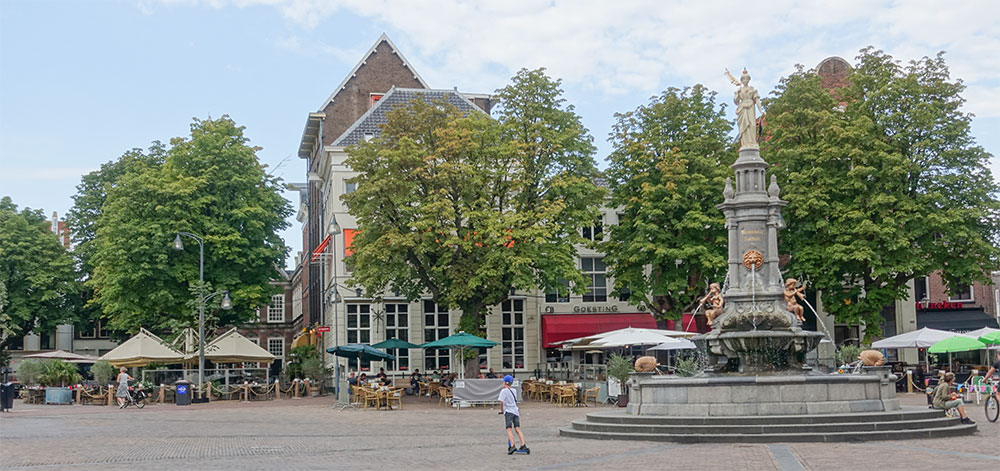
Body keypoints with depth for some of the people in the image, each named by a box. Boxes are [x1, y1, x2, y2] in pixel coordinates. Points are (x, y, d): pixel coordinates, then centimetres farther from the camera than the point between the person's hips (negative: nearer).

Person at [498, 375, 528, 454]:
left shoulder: (504, 391, -2)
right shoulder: (513, 390, 16)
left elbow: (502, 401, -12)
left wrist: (501, 410, 0)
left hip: (508, 412, -6)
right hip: (516, 411, 6)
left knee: (509, 429, -11)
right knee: (517, 429, 3)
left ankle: (512, 446, -24)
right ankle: (523, 445, -9)